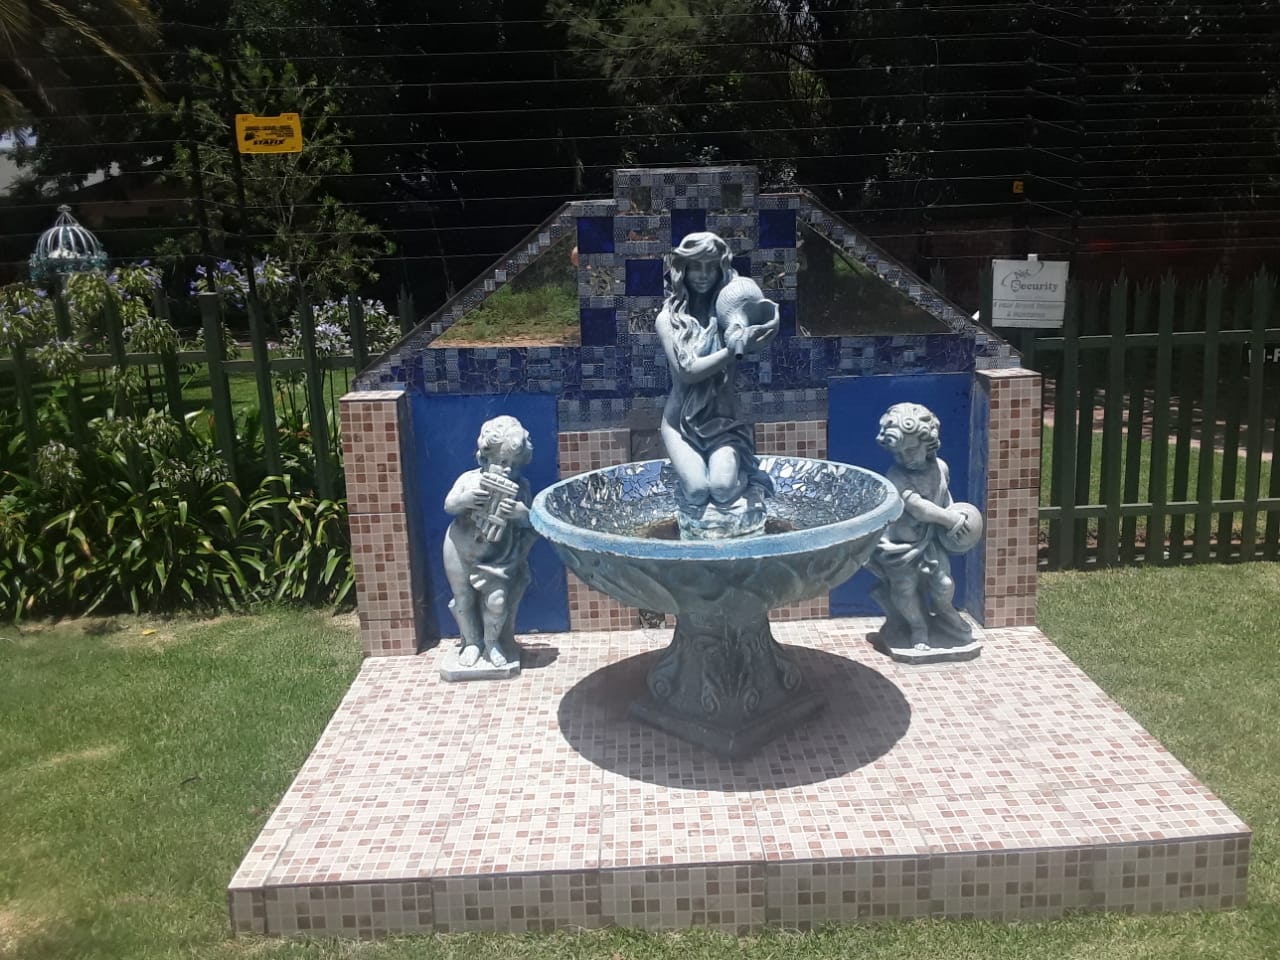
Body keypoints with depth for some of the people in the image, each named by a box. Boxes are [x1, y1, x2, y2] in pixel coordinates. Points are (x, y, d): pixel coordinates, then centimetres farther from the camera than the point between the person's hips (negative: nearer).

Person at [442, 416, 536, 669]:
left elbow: (528, 519, -7)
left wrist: (519, 513, -30)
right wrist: (465, 500, -30)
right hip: (462, 551, 1)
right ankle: (472, 642, 32)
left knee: (497, 599, -7)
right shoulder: (469, 479, -7)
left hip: (498, 555, -1)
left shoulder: (520, 487, -5)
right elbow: (448, 505, -9)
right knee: (464, 599, 9)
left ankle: (493, 641, 21)